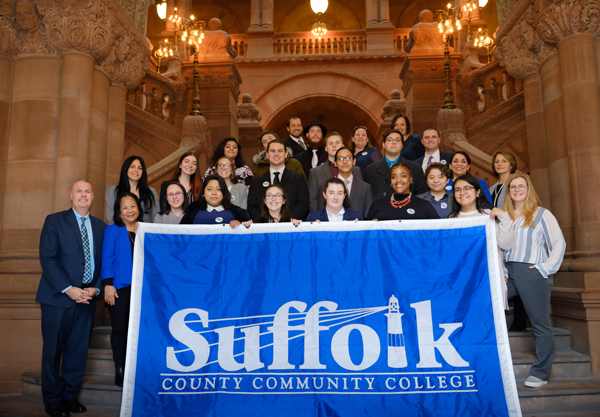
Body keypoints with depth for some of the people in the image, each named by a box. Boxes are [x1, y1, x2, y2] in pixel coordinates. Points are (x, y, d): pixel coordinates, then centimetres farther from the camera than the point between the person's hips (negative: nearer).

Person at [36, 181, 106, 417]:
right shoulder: (54, 221, 0)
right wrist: (68, 289, -15)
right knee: (53, 349, 5)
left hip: (87, 297, 3)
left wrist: (95, 288, -6)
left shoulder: (100, 226, 11)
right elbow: (47, 258, -8)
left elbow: (104, 262, 9)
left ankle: (69, 395, 23)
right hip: (58, 297, -3)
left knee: (78, 349, 9)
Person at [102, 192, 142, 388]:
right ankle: (120, 371, 16)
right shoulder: (113, 230, 5)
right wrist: (108, 284, -8)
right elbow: (107, 258, -1)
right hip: (120, 287, -2)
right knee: (120, 329, 4)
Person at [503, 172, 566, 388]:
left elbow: (559, 243, -2)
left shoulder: (541, 214, 2)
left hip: (532, 273, -4)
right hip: (508, 272, 5)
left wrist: (546, 268, -9)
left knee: (540, 324, 0)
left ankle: (540, 372, 10)